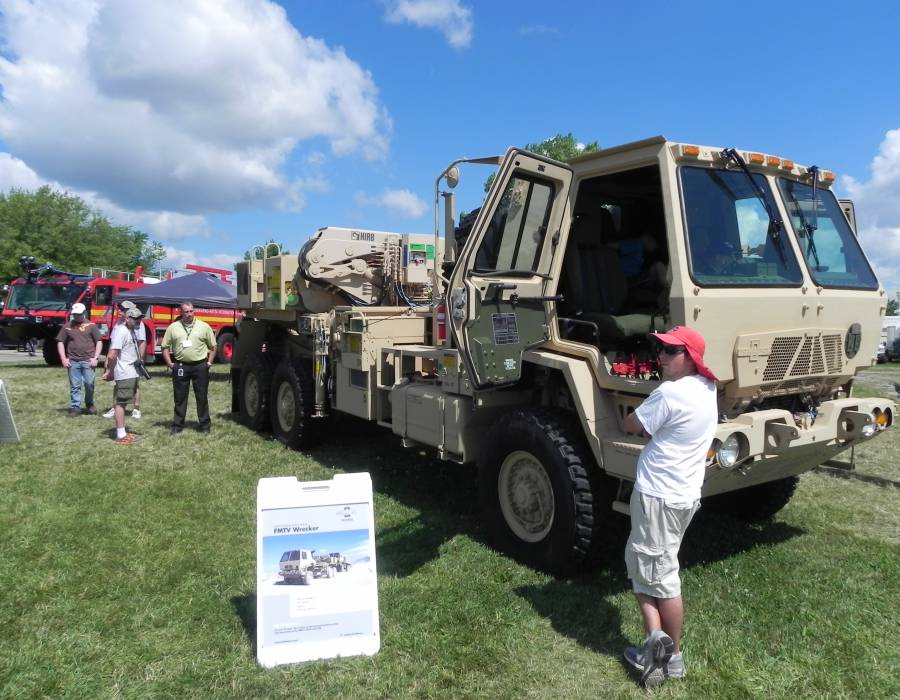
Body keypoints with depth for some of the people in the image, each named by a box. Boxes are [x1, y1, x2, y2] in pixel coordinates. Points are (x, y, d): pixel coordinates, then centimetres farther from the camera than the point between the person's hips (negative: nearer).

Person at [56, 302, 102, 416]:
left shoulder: (91, 325, 5)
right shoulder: (67, 326, 10)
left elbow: (99, 341, 5)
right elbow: (60, 342, 13)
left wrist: (95, 357, -3)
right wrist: (63, 358, 3)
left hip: (88, 360, -1)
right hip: (72, 361, 2)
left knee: (89, 383, -2)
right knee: (74, 386, 4)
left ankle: (90, 404, 18)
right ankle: (75, 407, 10)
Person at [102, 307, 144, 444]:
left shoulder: (131, 330, 14)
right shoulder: (121, 331, -16)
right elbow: (112, 355, -22)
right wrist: (109, 372, -10)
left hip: (131, 373, 10)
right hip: (124, 374, -10)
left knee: (123, 402, 14)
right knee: (121, 403, -5)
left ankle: (122, 432, 21)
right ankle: (120, 436, -2)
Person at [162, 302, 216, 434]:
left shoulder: (204, 326, 3)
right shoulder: (173, 328, 4)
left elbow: (213, 346, 8)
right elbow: (165, 347, 9)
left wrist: (209, 362, -1)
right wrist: (169, 363, 0)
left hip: (200, 366, -1)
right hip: (180, 366, 1)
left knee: (202, 397, 6)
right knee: (180, 397, 8)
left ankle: (204, 425, 14)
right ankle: (178, 425, 17)